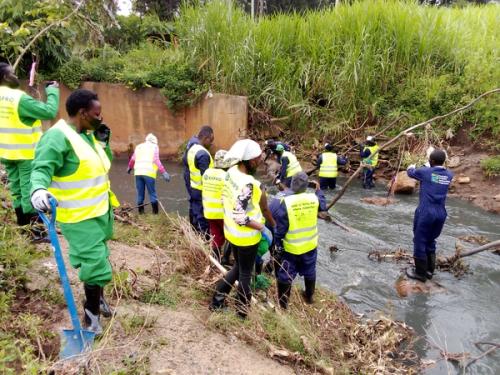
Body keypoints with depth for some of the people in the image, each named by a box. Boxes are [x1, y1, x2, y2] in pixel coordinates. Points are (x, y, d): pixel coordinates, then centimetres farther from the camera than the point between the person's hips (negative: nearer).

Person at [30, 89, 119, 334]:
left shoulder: (89, 134, 5)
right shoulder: (58, 137, -21)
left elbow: (105, 162, 16)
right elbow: (42, 169, -28)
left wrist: (103, 142, -1)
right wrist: (38, 190, -48)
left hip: (100, 210, 9)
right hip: (80, 217, -9)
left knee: (96, 258, 25)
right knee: (96, 265, -6)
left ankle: (97, 297, 48)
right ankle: (91, 316, 15)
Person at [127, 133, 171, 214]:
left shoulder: (138, 146, 21)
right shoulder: (154, 147, 8)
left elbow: (132, 159, 21)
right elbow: (156, 160, -5)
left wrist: (129, 168, 40)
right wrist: (164, 172, -10)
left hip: (138, 172, 4)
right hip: (149, 173, -4)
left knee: (140, 193, 10)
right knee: (152, 193, 2)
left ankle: (141, 212, 13)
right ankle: (155, 213, 0)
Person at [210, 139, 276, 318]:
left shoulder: (232, 171, -5)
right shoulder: (247, 184, -31)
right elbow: (239, 217, -31)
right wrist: (262, 228, -20)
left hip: (231, 231, 8)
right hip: (246, 236, -8)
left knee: (237, 268, 27)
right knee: (245, 274, 14)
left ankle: (217, 300, 34)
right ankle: (242, 311, 33)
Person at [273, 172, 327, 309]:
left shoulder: (285, 202, -21)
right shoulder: (314, 198, -11)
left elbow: (280, 228, -16)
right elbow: (323, 206, 15)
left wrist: (278, 244, -4)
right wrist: (319, 190, 29)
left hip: (290, 248, -3)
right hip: (310, 246, 4)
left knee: (285, 276, 14)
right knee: (310, 273, 25)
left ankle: (283, 303, 26)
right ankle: (309, 296, 44)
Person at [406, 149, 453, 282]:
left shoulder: (425, 172, -8)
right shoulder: (449, 175, 5)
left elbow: (410, 173, 11)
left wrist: (411, 167, 34)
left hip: (425, 213, -6)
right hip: (441, 214, 6)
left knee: (420, 242, 6)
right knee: (430, 241, 20)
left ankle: (420, 273, 13)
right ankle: (429, 270, 29)